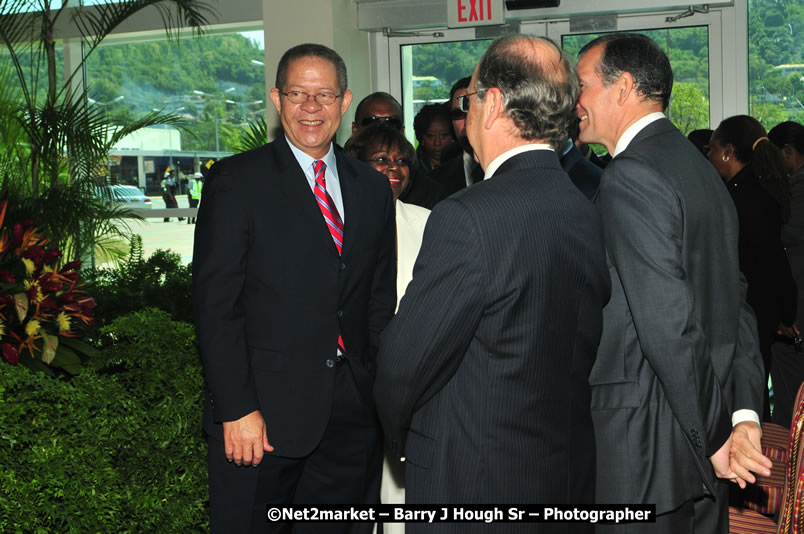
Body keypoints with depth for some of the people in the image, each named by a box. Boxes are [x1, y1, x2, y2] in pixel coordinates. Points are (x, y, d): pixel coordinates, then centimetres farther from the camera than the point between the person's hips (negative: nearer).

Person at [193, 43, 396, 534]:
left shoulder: (373, 188, 11)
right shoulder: (238, 181, -4)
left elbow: (381, 298, 14)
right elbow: (215, 303, -9)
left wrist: (381, 394, 6)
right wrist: (237, 410, -14)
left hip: (353, 414, 4)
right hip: (264, 414, -4)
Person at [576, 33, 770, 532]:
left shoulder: (629, 177, -16)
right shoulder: (701, 168, 13)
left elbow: (669, 322, -22)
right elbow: (737, 303, 10)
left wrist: (714, 439, -15)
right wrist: (744, 414, 4)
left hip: (643, 446, -9)